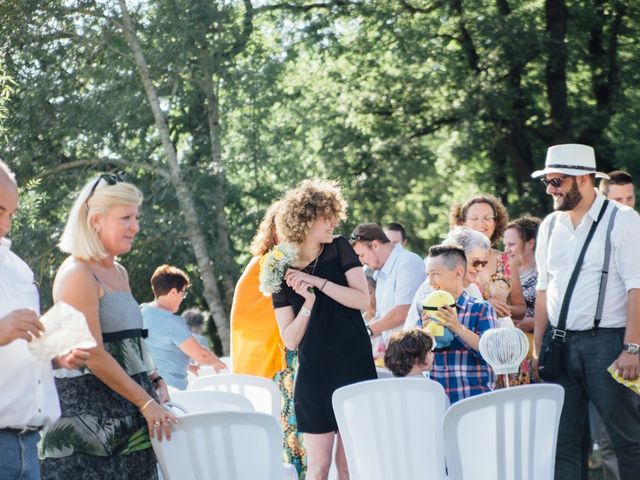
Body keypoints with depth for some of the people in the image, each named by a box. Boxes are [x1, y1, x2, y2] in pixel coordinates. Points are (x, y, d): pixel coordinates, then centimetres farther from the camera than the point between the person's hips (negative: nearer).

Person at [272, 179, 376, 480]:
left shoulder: (340, 250, 3)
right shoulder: (283, 271, 1)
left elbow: (363, 300, -9)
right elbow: (290, 340, -2)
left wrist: (317, 282, -15)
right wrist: (308, 301, -17)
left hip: (355, 368, 1)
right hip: (315, 374, -1)